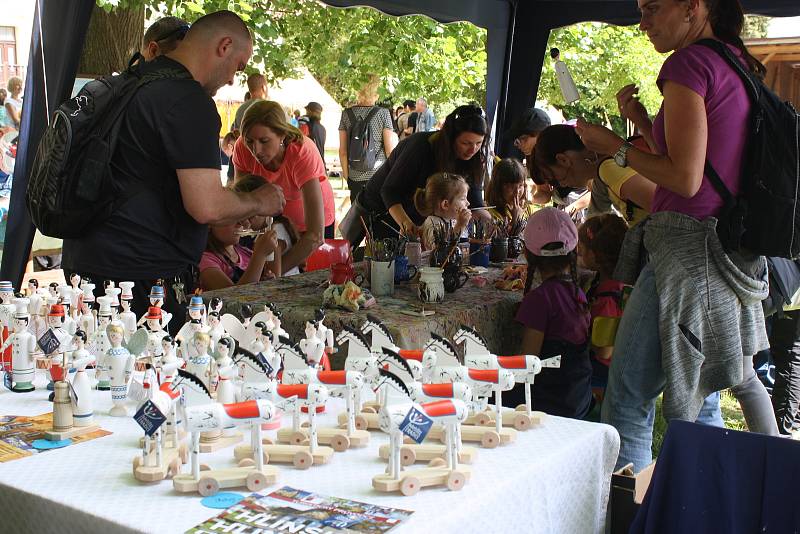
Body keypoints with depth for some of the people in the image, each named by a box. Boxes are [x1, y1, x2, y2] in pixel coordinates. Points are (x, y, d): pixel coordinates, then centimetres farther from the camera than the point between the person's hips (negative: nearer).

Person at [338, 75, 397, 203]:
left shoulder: (347, 114, 3)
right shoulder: (383, 113, -3)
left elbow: (342, 151, 5)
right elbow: (390, 150, -6)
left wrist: (346, 174, 16)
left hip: (355, 176, 2)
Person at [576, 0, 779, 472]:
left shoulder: (688, 63, -11)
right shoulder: (739, 65, 16)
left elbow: (685, 179, -17)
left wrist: (615, 146, -7)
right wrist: (644, 123, 14)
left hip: (688, 246, -10)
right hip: (736, 251, 10)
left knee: (630, 389, -6)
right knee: (703, 386, 21)